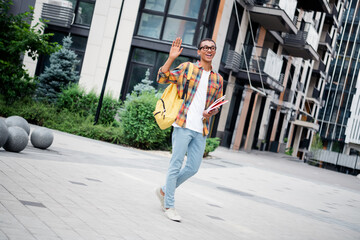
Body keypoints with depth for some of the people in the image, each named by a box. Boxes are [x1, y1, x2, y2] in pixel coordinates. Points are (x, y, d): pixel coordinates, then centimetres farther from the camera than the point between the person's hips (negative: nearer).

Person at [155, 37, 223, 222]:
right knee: (176, 165, -2)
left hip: (201, 130, 5)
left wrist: (211, 112, 0)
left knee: (193, 168, 9)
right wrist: (171, 58, -15)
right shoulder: (187, 68, 2)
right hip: (183, 125, -5)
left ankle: (164, 191, 28)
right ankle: (169, 205, 7)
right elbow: (161, 78, -4)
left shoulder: (218, 79, 15)